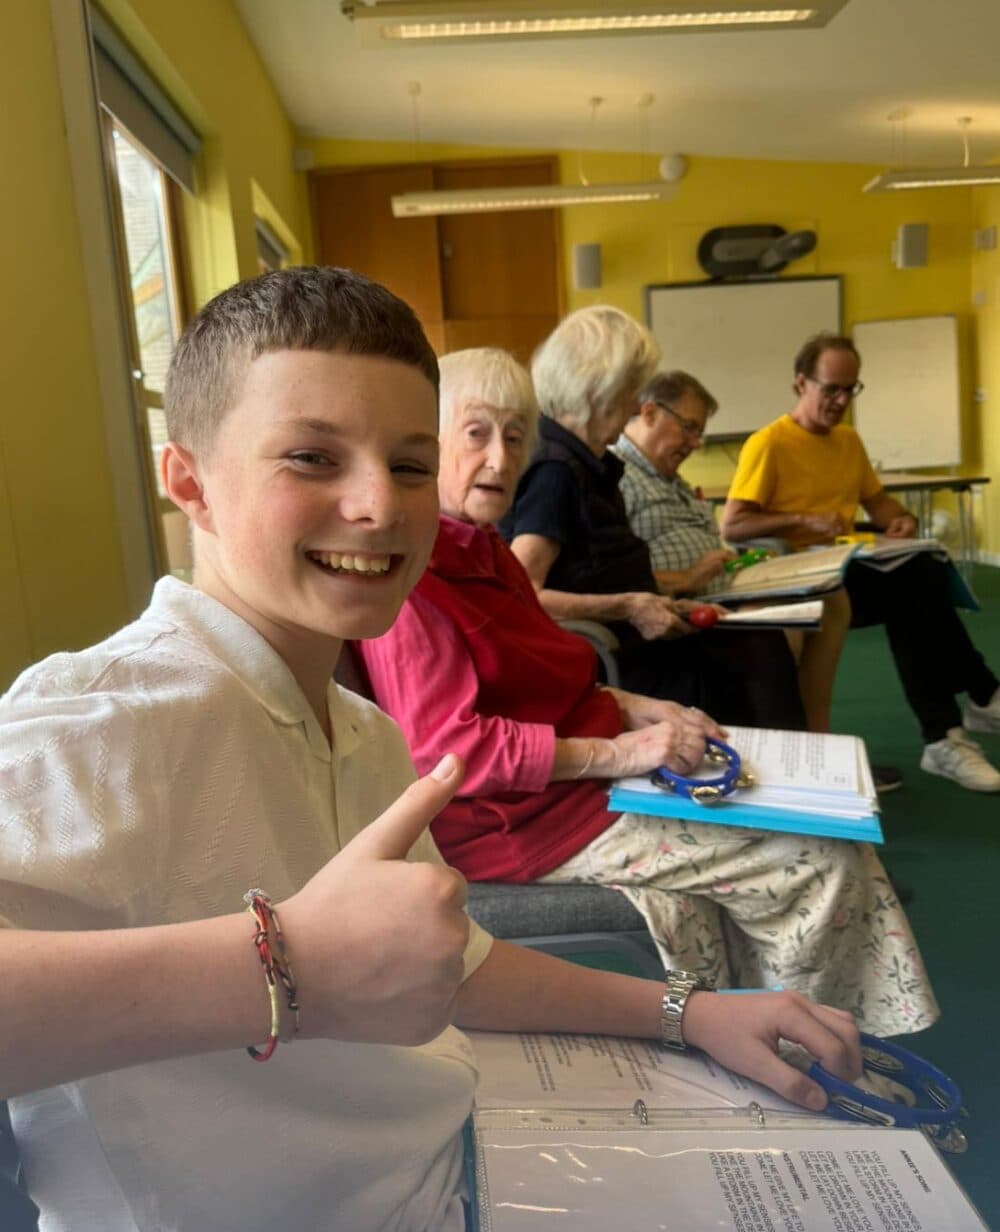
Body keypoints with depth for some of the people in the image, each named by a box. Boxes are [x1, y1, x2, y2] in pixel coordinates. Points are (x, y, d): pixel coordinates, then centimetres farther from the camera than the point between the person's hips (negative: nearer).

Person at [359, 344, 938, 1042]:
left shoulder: (484, 552, 13)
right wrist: (614, 752, -24)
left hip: (574, 776, 10)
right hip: (518, 821, -10)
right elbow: (444, 745, -24)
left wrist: (635, 710, 2)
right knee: (823, 855, -8)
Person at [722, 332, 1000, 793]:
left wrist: (902, 519, 3)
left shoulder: (849, 440, 16)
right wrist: (803, 521, -22)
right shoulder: (768, 444, -7)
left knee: (918, 585, -26)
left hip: (848, 572, 7)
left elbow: (877, 500, 27)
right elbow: (731, 527, -14)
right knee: (919, 585, -27)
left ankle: (943, 737, -17)